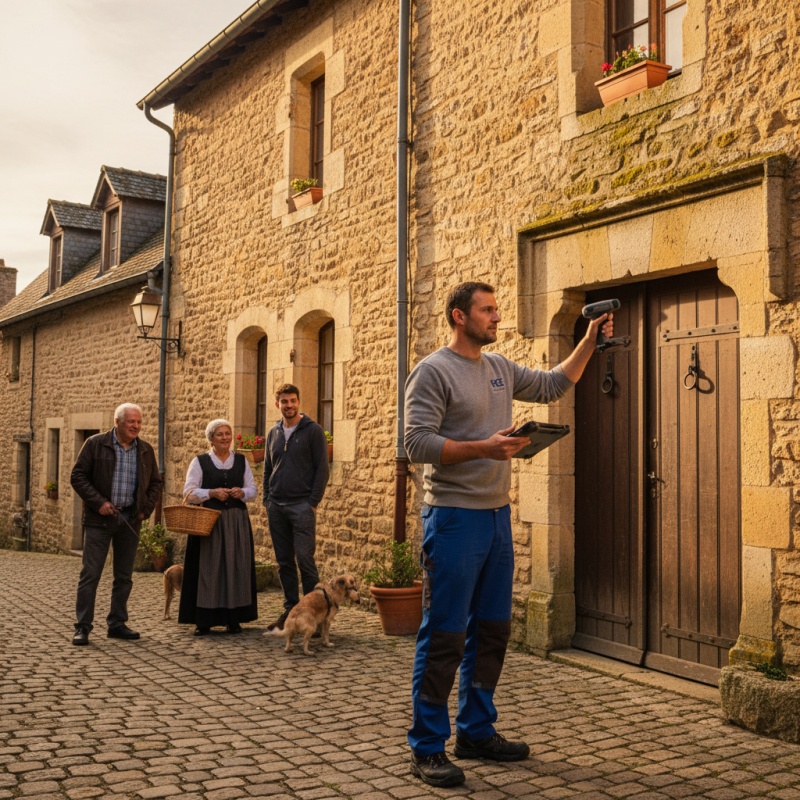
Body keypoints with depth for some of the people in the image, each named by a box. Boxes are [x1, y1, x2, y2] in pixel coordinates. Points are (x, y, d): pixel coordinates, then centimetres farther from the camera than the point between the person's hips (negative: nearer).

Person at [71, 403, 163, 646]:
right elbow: (78, 476, -5)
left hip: (130, 520, 4)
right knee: (90, 573, -4)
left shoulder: (146, 450, 8)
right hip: (100, 518, -4)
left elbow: (155, 483, 16)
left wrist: (146, 510, 3)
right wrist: (98, 502, -13)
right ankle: (82, 626, 3)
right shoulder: (96, 444, -3)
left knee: (124, 576, 9)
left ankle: (117, 624, 18)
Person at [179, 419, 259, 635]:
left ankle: (234, 619, 9)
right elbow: (189, 492, -2)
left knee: (236, 567, 2)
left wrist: (242, 493, -9)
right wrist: (212, 493, -15)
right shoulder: (200, 462, 3)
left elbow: (253, 490, 12)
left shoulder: (242, 461, 11)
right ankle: (203, 620, 2)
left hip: (237, 523, 3)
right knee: (208, 569, -3)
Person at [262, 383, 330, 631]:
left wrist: (313, 503, -11)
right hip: (276, 507, 5)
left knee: (305, 560, -8)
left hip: (302, 506, -5)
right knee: (284, 562, 8)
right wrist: (267, 500, 9)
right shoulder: (273, 433, 13)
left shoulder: (313, 431, -3)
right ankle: (290, 609, 17)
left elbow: (322, 469, -6)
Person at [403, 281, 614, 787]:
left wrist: (590, 342, 16)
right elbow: (418, 442, -17)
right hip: (454, 517, -8)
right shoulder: (433, 371, -9)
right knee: (444, 636, -3)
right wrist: (483, 447, -24)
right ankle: (428, 748, 8)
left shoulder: (500, 368, 14)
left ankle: (477, 732, 28)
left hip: (497, 515, 8)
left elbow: (553, 386, 25)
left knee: (492, 631, 14)